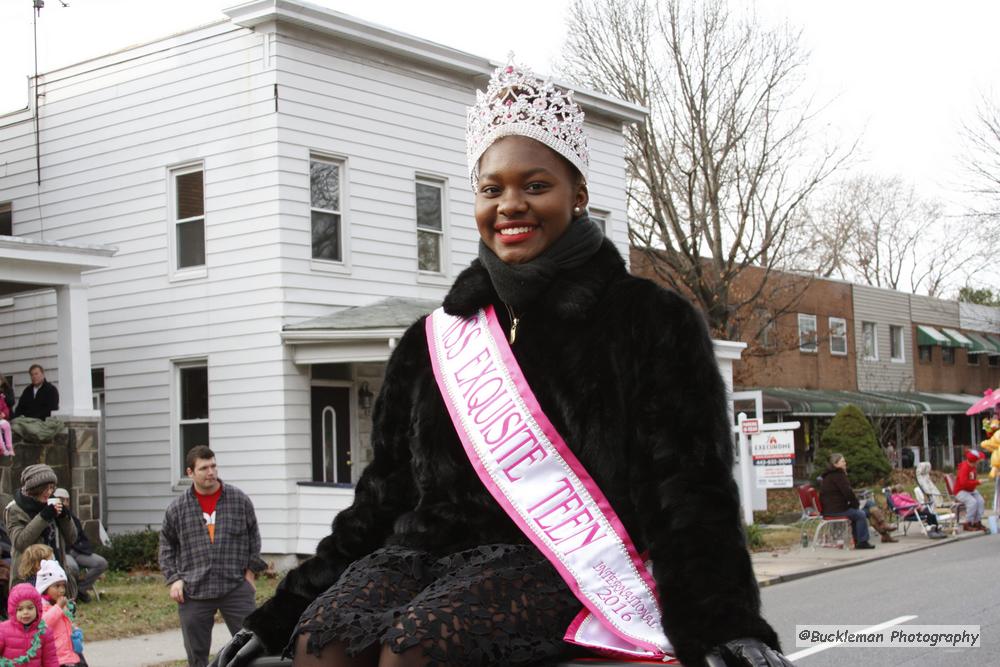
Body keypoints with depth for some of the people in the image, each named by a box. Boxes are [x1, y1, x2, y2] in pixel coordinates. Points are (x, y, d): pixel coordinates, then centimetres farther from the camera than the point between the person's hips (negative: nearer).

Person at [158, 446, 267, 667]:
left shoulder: (240, 500, 2)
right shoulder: (177, 508, 3)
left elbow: (254, 538, 10)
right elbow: (166, 547, 11)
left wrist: (251, 572, 5)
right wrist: (173, 578, 1)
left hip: (236, 588, -1)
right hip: (193, 592, 1)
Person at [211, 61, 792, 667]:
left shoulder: (653, 323, 6)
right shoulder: (434, 341, 19)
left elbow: (690, 497, -2)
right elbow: (385, 495, 19)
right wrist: (282, 613, 11)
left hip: (561, 566, -4)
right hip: (427, 549, 5)